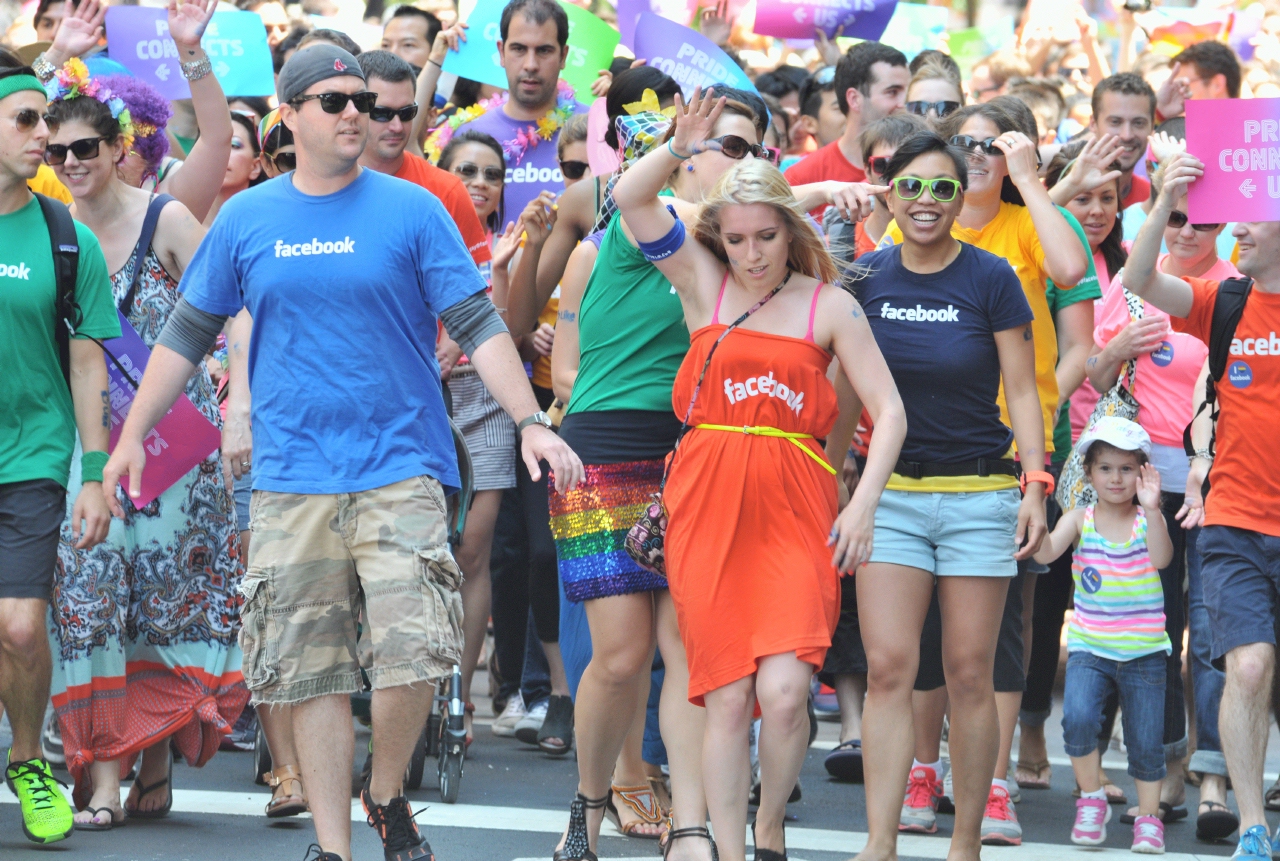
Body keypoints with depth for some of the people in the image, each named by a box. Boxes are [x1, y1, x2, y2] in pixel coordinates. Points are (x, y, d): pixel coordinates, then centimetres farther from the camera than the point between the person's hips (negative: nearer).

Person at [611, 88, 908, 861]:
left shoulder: (829, 305, 5)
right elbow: (630, 198, 3)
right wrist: (684, 149, -13)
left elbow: (889, 410, 2)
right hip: (707, 507, 2)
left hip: (794, 512, -2)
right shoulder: (702, 283, 11)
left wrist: (863, 505, -8)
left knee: (783, 692, -14)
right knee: (726, 698, -2)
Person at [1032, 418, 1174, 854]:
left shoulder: (1147, 520, -1)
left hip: (1143, 652, 0)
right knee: (1077, 718, -21)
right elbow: (1045, 553, -11)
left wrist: (1151, 510, -33)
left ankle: (1149, 817, 21)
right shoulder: (1080, 519, 2)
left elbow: (1161, 559, -20)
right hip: (1089, 649, 0)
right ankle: (1091, 801, 0)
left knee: (1145, 740, 1)